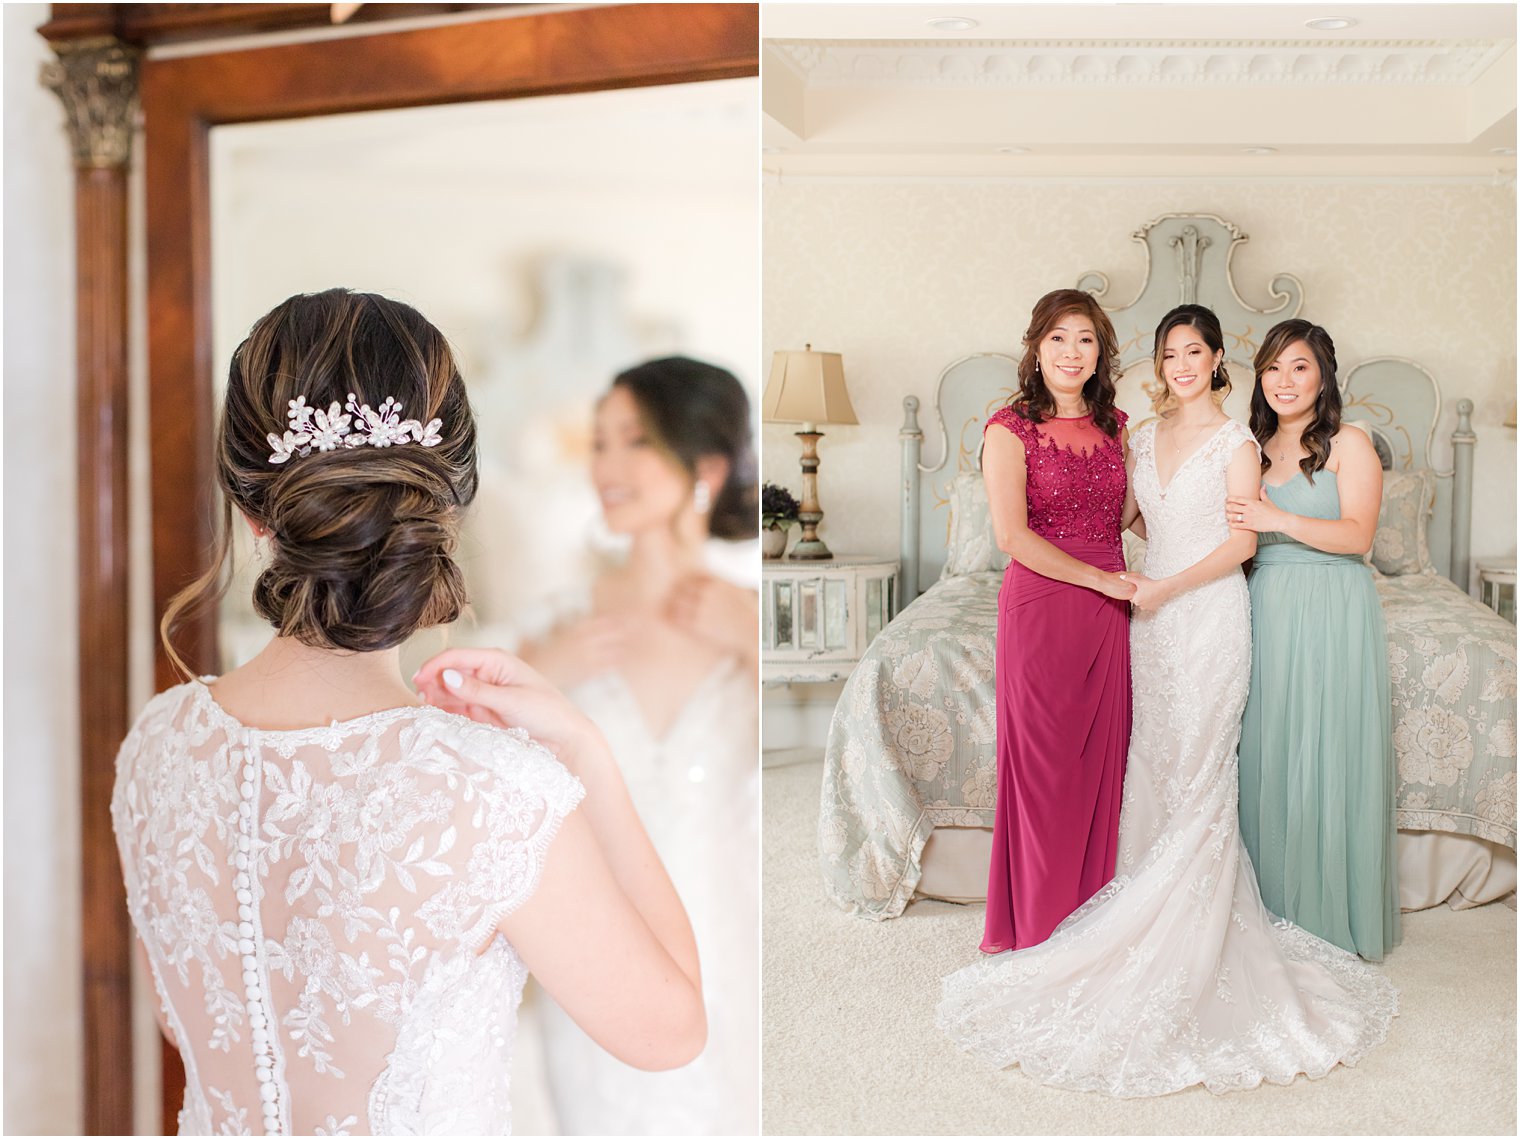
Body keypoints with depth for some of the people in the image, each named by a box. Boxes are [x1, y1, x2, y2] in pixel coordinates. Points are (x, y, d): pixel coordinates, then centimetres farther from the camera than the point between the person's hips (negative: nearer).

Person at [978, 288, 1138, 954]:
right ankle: (1038, 928, 15)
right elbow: (1012, 535, -15)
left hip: (1107, 614, 6)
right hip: (1040, 607, -5)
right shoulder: (1010, 428, -7)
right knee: (1045, 765, 1)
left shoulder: (1111, 424, 11)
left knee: (1101, 759, 10)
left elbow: (1123, 514, 15)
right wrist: (1101, 579, -14)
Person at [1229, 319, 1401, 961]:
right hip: (1266, 611, 5)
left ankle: (1334, 915, 11)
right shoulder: (1255, 448, 14)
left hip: (1332, 613, -5)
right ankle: (1276, 905, 18)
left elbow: (1357, 535, -12)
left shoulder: (1349, 444, -2)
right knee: (1268, 754, 6)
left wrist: (1278, 520, -19)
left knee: (1327, 754, -2)